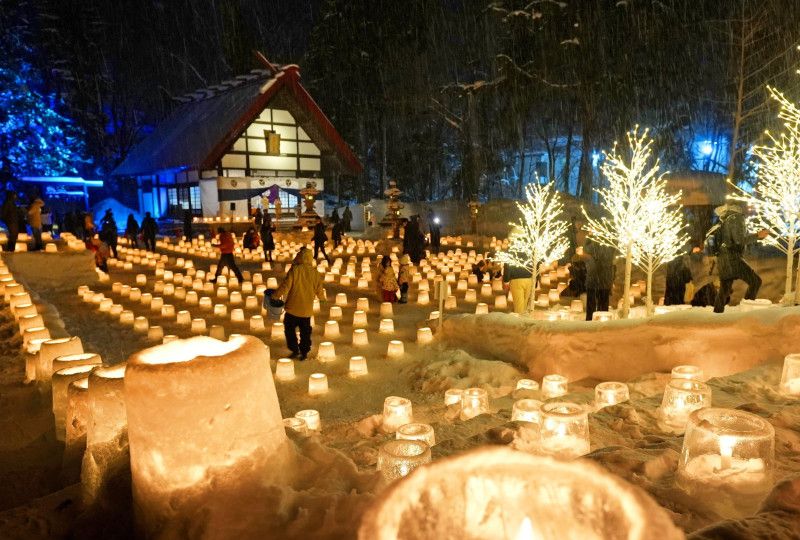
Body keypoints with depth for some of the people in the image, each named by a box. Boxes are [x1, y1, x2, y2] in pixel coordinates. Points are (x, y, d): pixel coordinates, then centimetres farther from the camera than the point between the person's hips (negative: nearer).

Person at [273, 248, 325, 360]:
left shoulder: (295, 270, -14)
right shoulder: (315, 273, -3)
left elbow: (286, 286, -16)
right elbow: (319, 292, 3)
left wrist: (275, 295, -3)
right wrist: (323, 296, 26)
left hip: (292, 308, -3)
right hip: (307, 309, 3)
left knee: (289, 329, 15)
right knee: (305, 332, 15)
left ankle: (295, 350, 16)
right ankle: (304, 352, 20)